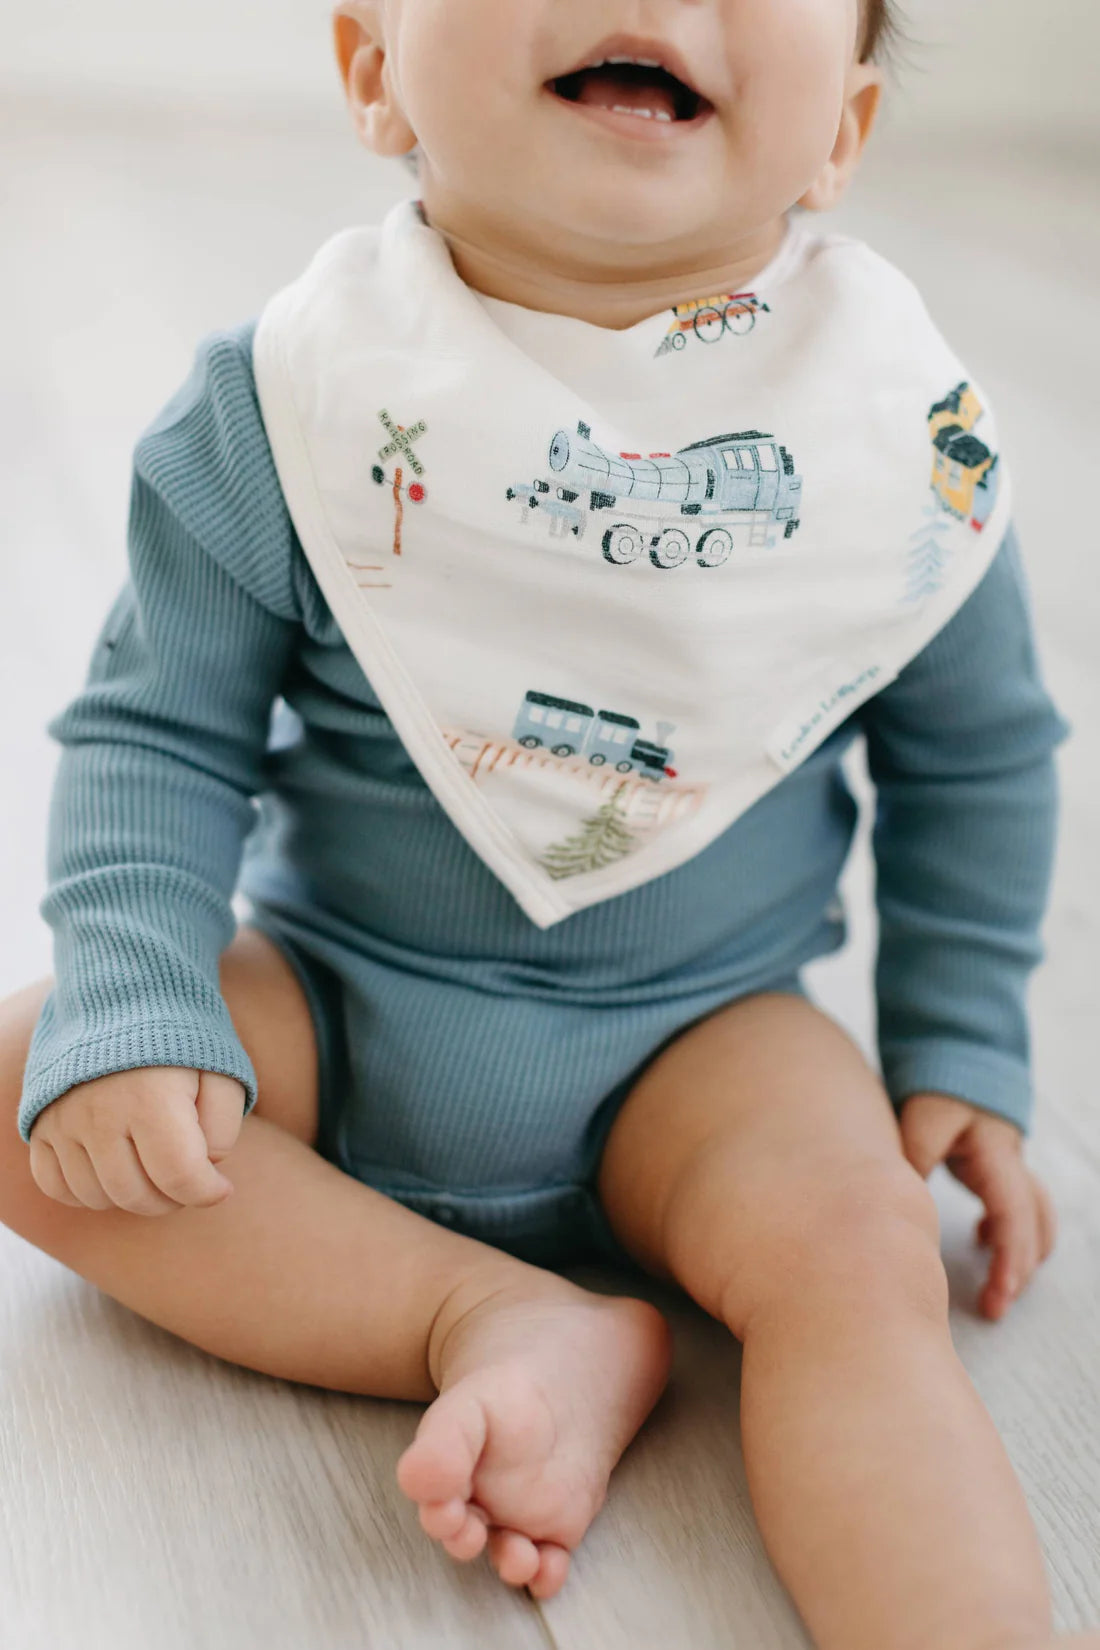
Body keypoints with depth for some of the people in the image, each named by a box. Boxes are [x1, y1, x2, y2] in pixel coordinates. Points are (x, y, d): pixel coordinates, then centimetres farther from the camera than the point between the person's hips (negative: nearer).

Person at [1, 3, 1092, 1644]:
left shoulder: (910, 430, -10)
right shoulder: (291, 403, -14)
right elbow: (157, 731, -6)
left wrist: (961, 1052, 5)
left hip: (695, 1042, -1)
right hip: (334, 1005, 2)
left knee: (854, 1260, -28)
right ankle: (499, 1321, -20)